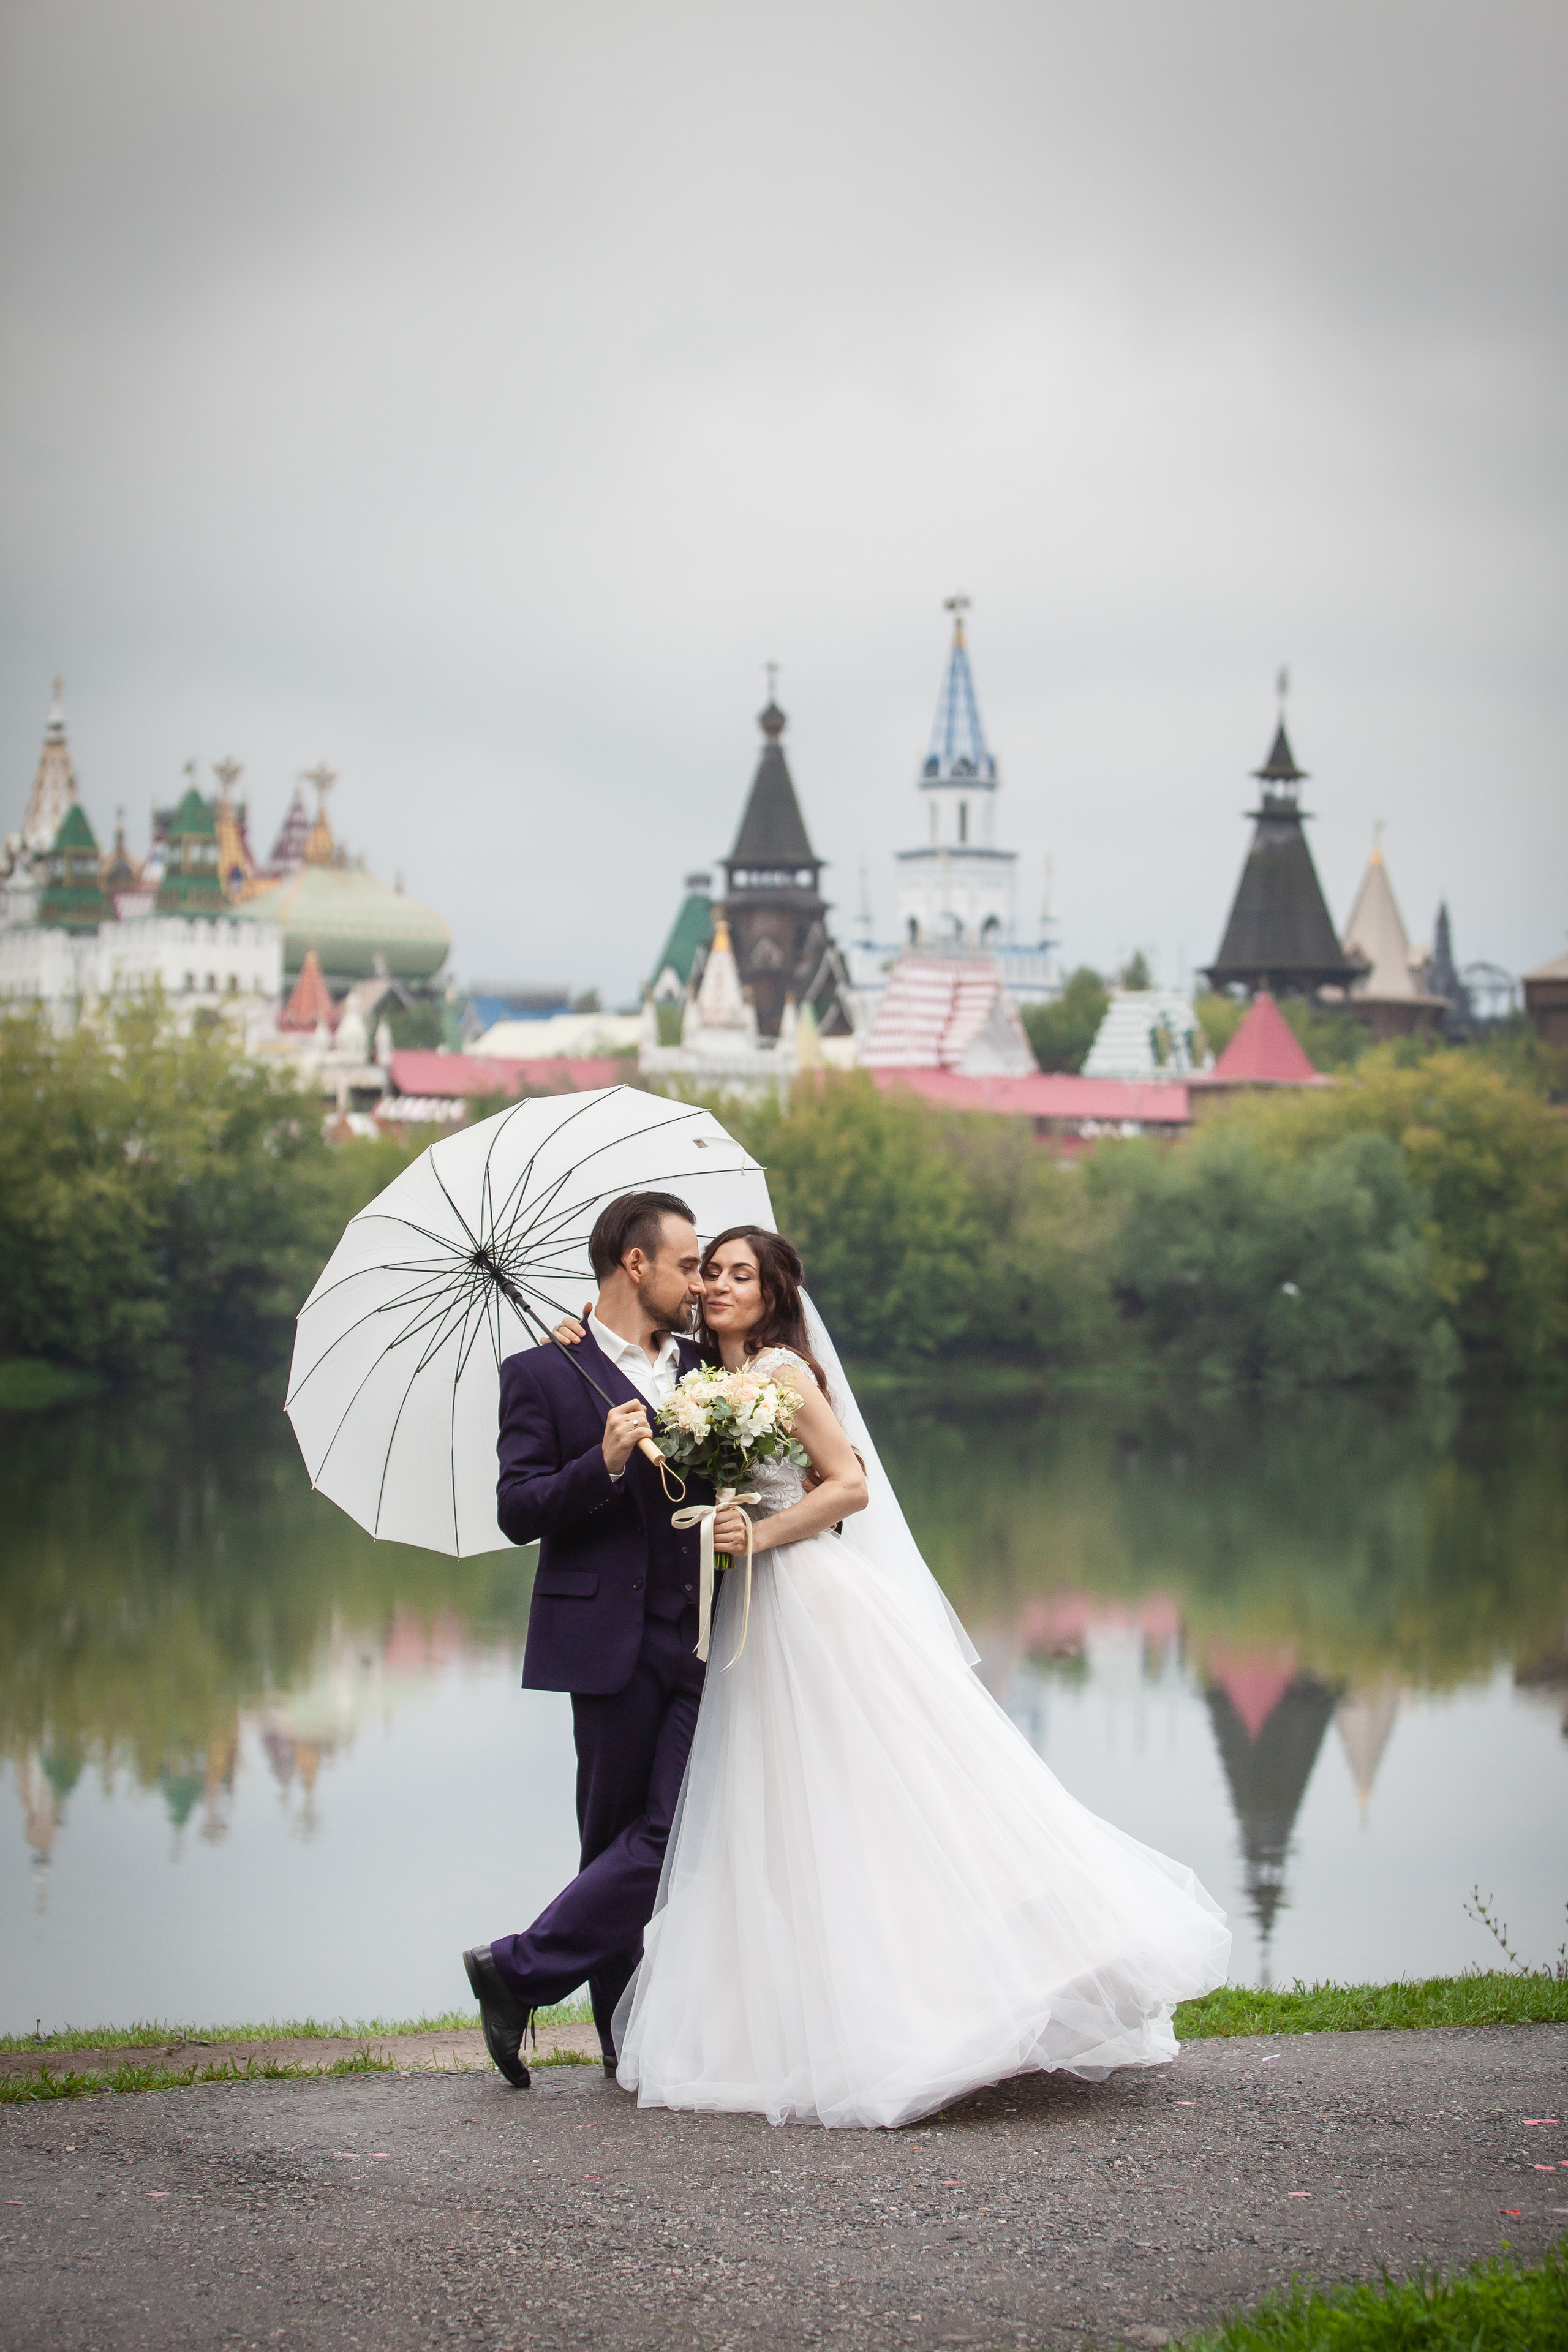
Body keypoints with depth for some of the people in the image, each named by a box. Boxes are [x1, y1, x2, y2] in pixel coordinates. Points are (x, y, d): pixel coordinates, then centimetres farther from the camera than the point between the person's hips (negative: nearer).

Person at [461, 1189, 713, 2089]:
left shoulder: (705, 1369, 16)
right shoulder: (544, 1375, 0)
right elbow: (518, 1510, -8)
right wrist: (603, 1465, -22)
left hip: (703, 1643, 5)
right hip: (612, 1643, -5)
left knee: (678, 1837, -8)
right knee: (618, 1836, 2)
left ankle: (518, 1972, 1)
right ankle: (630, 2040, 12)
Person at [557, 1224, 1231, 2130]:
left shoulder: (782, 1370, -8)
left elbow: (851, 1485, -10)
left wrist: (760, 1534, -18)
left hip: (818, 1608, -9)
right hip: (755, 1625, 9)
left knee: (872, 1795, -8)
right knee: (780, 1825, 6)